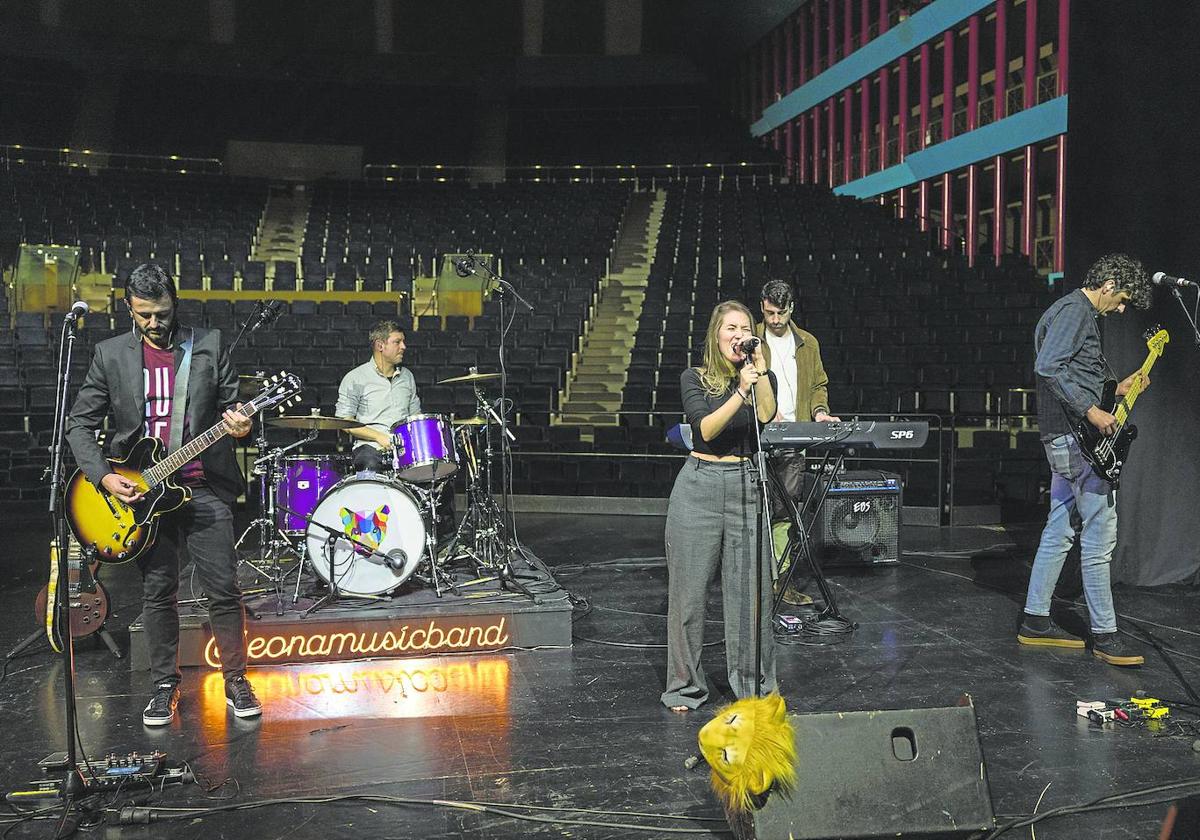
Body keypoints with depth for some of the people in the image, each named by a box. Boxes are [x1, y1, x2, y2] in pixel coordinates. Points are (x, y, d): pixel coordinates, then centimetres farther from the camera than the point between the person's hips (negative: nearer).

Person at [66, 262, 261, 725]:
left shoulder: (209, 343, 3)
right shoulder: (110, 354, 4)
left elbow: (231, 405, 6)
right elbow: (79, 423, 5)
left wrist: (239, 426, -17)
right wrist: (104, 476, -8)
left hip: (204, 486, -1)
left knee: (225, 591, 2)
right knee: (158, 594, 8)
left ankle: (236, 681, 17)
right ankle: (165, 687, 23)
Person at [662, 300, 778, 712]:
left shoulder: (762, 377, 9)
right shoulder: (694, 378, 2)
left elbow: (768, 418, -10)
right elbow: (705, 428, -13)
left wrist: (759, 369, -12)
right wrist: (740, 391, -21)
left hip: (747, 487, 2)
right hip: (700, 486, -1)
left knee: (751, 589, 2)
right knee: (689, 590, 3)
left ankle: (755, 682, 18)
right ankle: (685, 685, 17)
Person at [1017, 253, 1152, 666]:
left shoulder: (1081, 313, 22)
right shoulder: (1075, 310, -11)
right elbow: (1047, 367, -24)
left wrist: (1116, 388, 21)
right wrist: (1091, 411, -23)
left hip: (1067, 439, 11)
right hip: (1075, 436, -11)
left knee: (1060, 530, 11)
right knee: (1100, 532, -7)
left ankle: (1036, 621, 16)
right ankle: (1104, 634, -1)